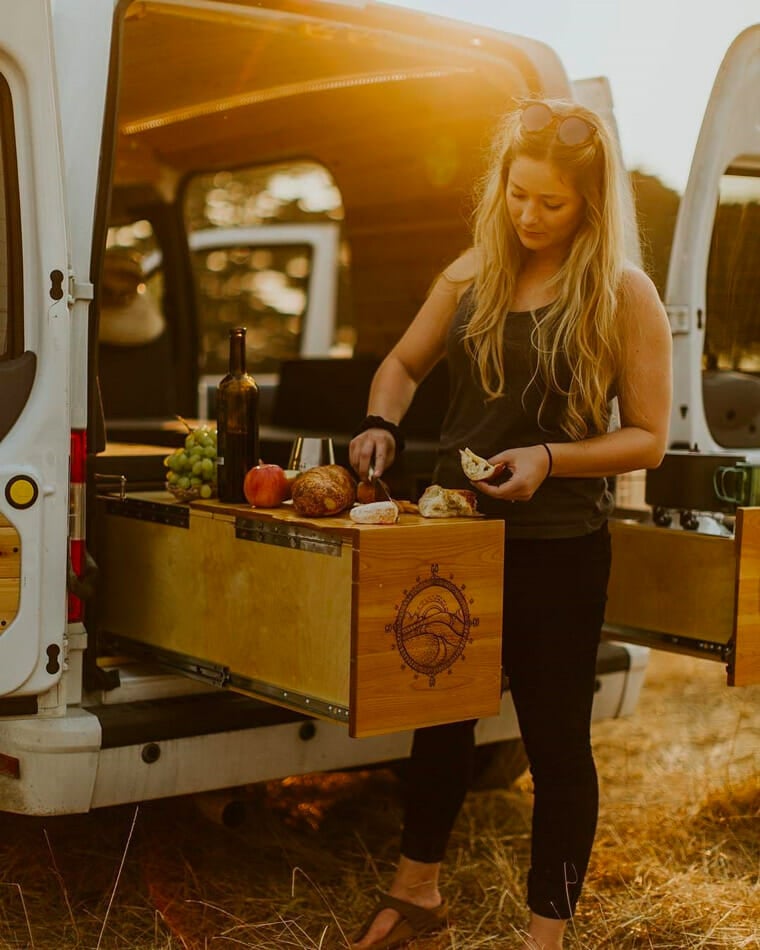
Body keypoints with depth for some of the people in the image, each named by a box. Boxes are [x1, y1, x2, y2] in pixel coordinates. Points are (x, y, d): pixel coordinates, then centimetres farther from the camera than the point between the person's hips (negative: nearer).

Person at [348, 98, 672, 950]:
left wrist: (548, 458, -23)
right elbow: (404, 362, 15)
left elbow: (648, 437, -9)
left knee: (555, 742, 6)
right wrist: (380, 425, -5)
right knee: (439, 715, 18)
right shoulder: (472, 274, 3)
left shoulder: (624, 297, -9)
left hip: (557, 552, -4)